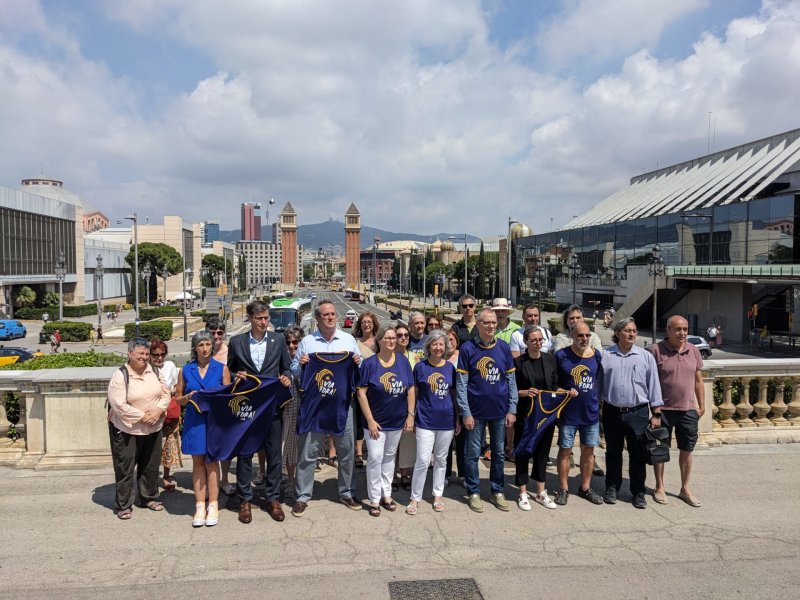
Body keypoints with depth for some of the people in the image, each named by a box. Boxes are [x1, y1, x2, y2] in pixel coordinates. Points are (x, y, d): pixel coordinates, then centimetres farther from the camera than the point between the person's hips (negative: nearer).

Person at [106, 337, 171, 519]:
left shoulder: (153, 371, 2)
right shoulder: (120, 375, -14)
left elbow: (165, 394, 4)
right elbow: (119, 405, -20)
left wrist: (159, 410, -15)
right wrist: (143, 416, -20)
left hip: (153, 429, 5)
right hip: (127, 430, -5)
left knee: (150, 465, 16)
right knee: (125, 468, 4)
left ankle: (149, 498, 32)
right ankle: (123, 505, 18)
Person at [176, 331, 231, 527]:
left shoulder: (222, 369, 2)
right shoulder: (186, 370, 6)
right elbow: (178, 398, 9)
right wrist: (189, 397, -10)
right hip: (194, 421, 2)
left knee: (211, 461, 2)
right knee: (198, 462, 6)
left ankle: (213, 506, 9)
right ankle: (200, 506, 12)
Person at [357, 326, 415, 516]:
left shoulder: (403, 362, -1)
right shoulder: (369, 363, -11)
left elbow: (411, 390, 3)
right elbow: (361, 392, -12)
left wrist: (410, 415, -2)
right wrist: (370, 420, -15)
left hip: (397, 421, 4)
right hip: (376, 421, -4)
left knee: (389, 457, 16)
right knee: (375, 459, -1)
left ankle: (386, 494, 30)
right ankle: (374, 499, 13)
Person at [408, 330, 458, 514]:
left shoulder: (450, 367, 3)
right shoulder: (420, 367, -3)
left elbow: (454, 394, 9)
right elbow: (414, 393, 2)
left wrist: (458, 419, 8)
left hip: (446, 421, 3)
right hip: (425, 421, -3)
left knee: (441, 459, 13)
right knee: (423, 461, -5)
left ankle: (437, 495, 27)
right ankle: (415, 498, 8)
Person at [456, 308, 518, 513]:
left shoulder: (504, 348, 2)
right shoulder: (468, 348, -7)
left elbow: (511, 381, 6)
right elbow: (461, 383, -7)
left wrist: (512, 409, 1)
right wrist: (466, 412, -11)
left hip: (500, 411, 3)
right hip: (477, 411, -3)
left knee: (499, 453, 13)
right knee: (473, 453, 6)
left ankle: (498, 492, 27)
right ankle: (474, 493, 21)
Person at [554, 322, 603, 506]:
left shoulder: (597, 355, 0)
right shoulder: (561, 355, -10)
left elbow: (600, 381, 10)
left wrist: (600, 402, 7)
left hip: (591, 412, 3)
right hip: (568, 413, -3)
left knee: (588, 450, 13)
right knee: (565, 450, 6)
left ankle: (585, 487, 29)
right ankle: (563, 489, 21)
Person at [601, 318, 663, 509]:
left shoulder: (646, 357, 1)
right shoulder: (605, 356, 1)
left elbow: (654, 386, 3)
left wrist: (656, 414, 0)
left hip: (638, 413, 0)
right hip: (612, 413, 1)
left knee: (637, 455, 6)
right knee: (613, 453, 12)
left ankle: (638, 492, 20)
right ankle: (612, 488, 27)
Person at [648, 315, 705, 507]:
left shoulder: (693, 350, 5)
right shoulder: (655, 350, -11)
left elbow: (698, 380, 12)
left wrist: (702, 405, 11)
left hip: (688, 409, 4)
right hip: (664, 409, -4)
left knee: (687, 450, 13)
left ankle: (685, 489, 28)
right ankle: (659, 488, 23)